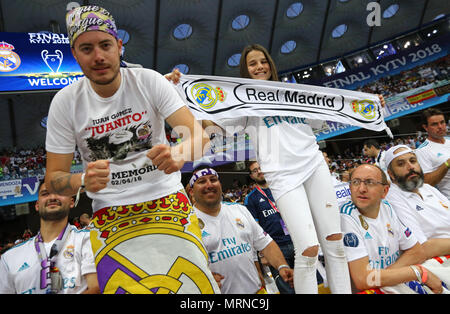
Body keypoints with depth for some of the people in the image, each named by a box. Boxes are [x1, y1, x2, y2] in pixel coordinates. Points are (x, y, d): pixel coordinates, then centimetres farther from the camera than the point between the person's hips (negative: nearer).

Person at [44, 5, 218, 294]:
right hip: (110, 216, 1)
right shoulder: (65, 102, -2)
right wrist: (83, 181, -21)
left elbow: (200, 135, -10)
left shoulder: (149, 81, -5)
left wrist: (179, 153, -33)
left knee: (195, 284, -14)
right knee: (125, 287, -16)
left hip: (167, 200, 0)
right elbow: (54, 178, 2)